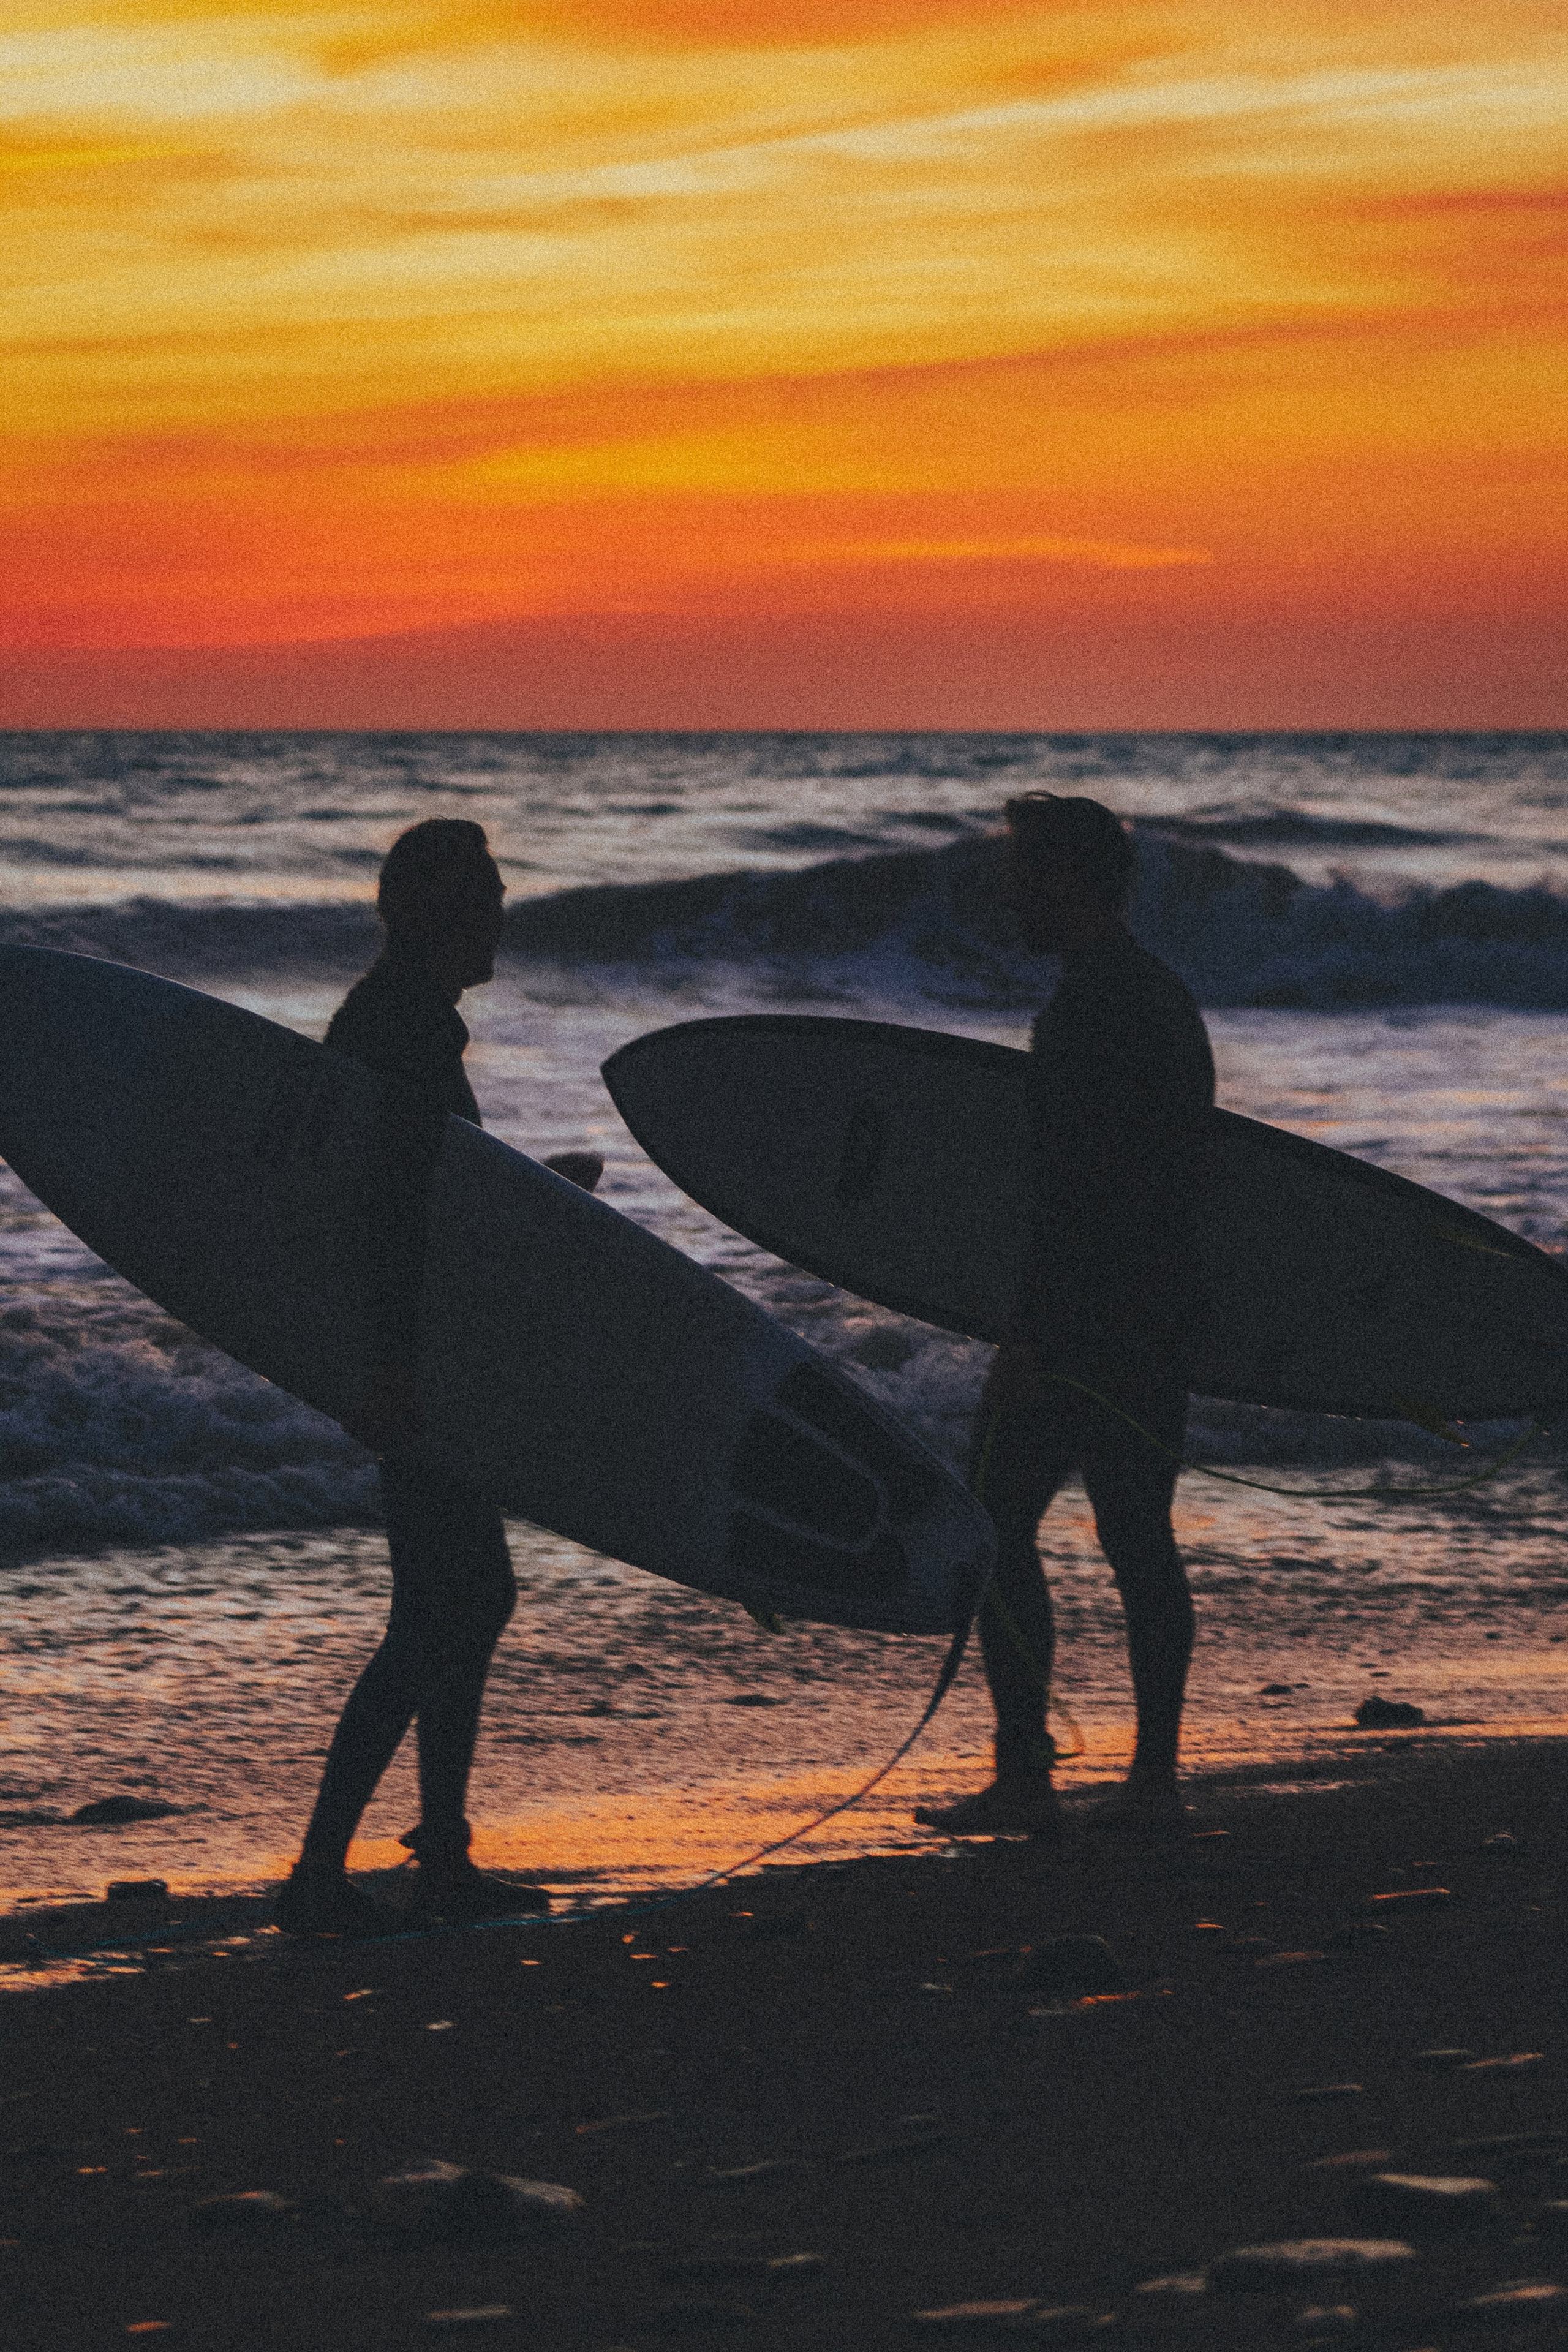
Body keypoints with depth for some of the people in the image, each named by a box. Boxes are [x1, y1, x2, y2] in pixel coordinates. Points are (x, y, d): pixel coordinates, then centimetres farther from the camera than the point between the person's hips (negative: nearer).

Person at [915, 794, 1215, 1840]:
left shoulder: (1087, 1007, -16)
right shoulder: (1169, 996, 14)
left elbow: (1079, 1190, -22)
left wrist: (1033, 1334, -22)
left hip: (1079, 1316, -9)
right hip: (1165, 1310, 9)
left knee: (997, 1527, -2)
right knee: (1139, 1538, 13)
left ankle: (1024, 1777, -6)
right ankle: (1156, 1775, 15)